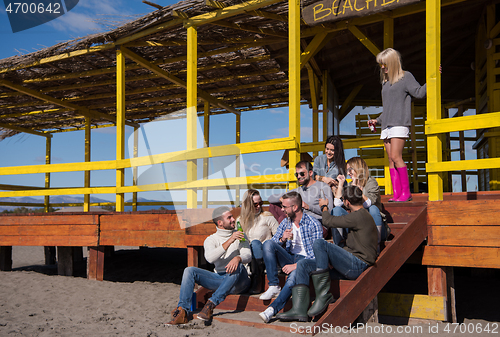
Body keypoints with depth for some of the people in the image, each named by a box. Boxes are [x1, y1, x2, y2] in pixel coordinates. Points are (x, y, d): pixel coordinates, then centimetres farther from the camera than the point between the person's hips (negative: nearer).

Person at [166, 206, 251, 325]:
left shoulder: (240, 235, 7)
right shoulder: (211, 240, 5)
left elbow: (247, 255, -9)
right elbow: (210, 258, -17)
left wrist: (237, 258, -34)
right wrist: (229, 241, -25)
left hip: (239, 282, -1)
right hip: (220, 278, 2)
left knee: (238, 266, -36)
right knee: (190, 271, -15)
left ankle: (211, 304, -34)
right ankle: (182, 311, -22)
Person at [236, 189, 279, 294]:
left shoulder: (267, 217, 5)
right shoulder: (240, 220, 15)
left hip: (265, 256, -2)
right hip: (248, 257, 2)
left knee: (255, 243, -32)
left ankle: (257, 282, -31)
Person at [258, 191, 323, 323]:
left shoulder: (313, 225, -8)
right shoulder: (285, 222, 10)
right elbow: (271, 246, 9)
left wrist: (296, 265, -23)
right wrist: (282, 239, -13)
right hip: (289, 258, 6)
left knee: (293, 276, -39)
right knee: (267, 243, -20)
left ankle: (272, 309, -43)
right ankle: (273, 286, -21)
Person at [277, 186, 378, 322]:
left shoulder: (359, 216, -11)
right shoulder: (361, 215, 22)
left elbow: (328, 221, -8)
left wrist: (325, 206, 13)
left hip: (358, 265, -10)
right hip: (349, 265, 10)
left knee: (319, 243, -26)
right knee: (303, 265, -2)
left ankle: (323, 295, -20)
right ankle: (299, 310, -14)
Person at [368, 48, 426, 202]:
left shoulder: (405, 77, 3)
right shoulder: (385, 82, 22)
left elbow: (419, 92, -8)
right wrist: (377, 120, 24)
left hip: (399, 124, -7)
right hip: (386, 125, 7)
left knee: (396, 157, -16)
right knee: (391, 160, 1)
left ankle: (406, 192, -10)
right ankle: (396, 193, 1)